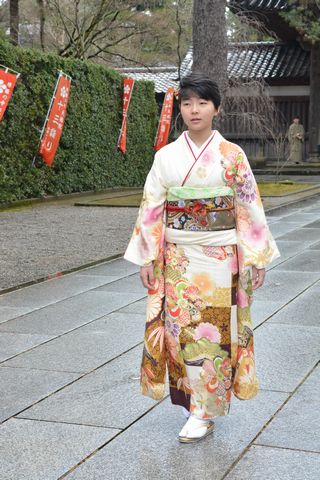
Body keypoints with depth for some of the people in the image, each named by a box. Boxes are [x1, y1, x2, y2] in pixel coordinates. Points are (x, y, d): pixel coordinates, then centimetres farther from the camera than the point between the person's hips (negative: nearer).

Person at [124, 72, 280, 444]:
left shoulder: (232, 156, -2)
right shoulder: (166, 156, 3)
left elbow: (249, 209, 0)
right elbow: (151, 208, 4)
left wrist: (256, 259, -2)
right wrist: (147, 257, 0)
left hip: (220, 257, -2)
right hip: (177, 258, 2)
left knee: (214, 330, 0)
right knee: (179, 327, 4)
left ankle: (204, 412, 11)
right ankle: (191, 399, 21)